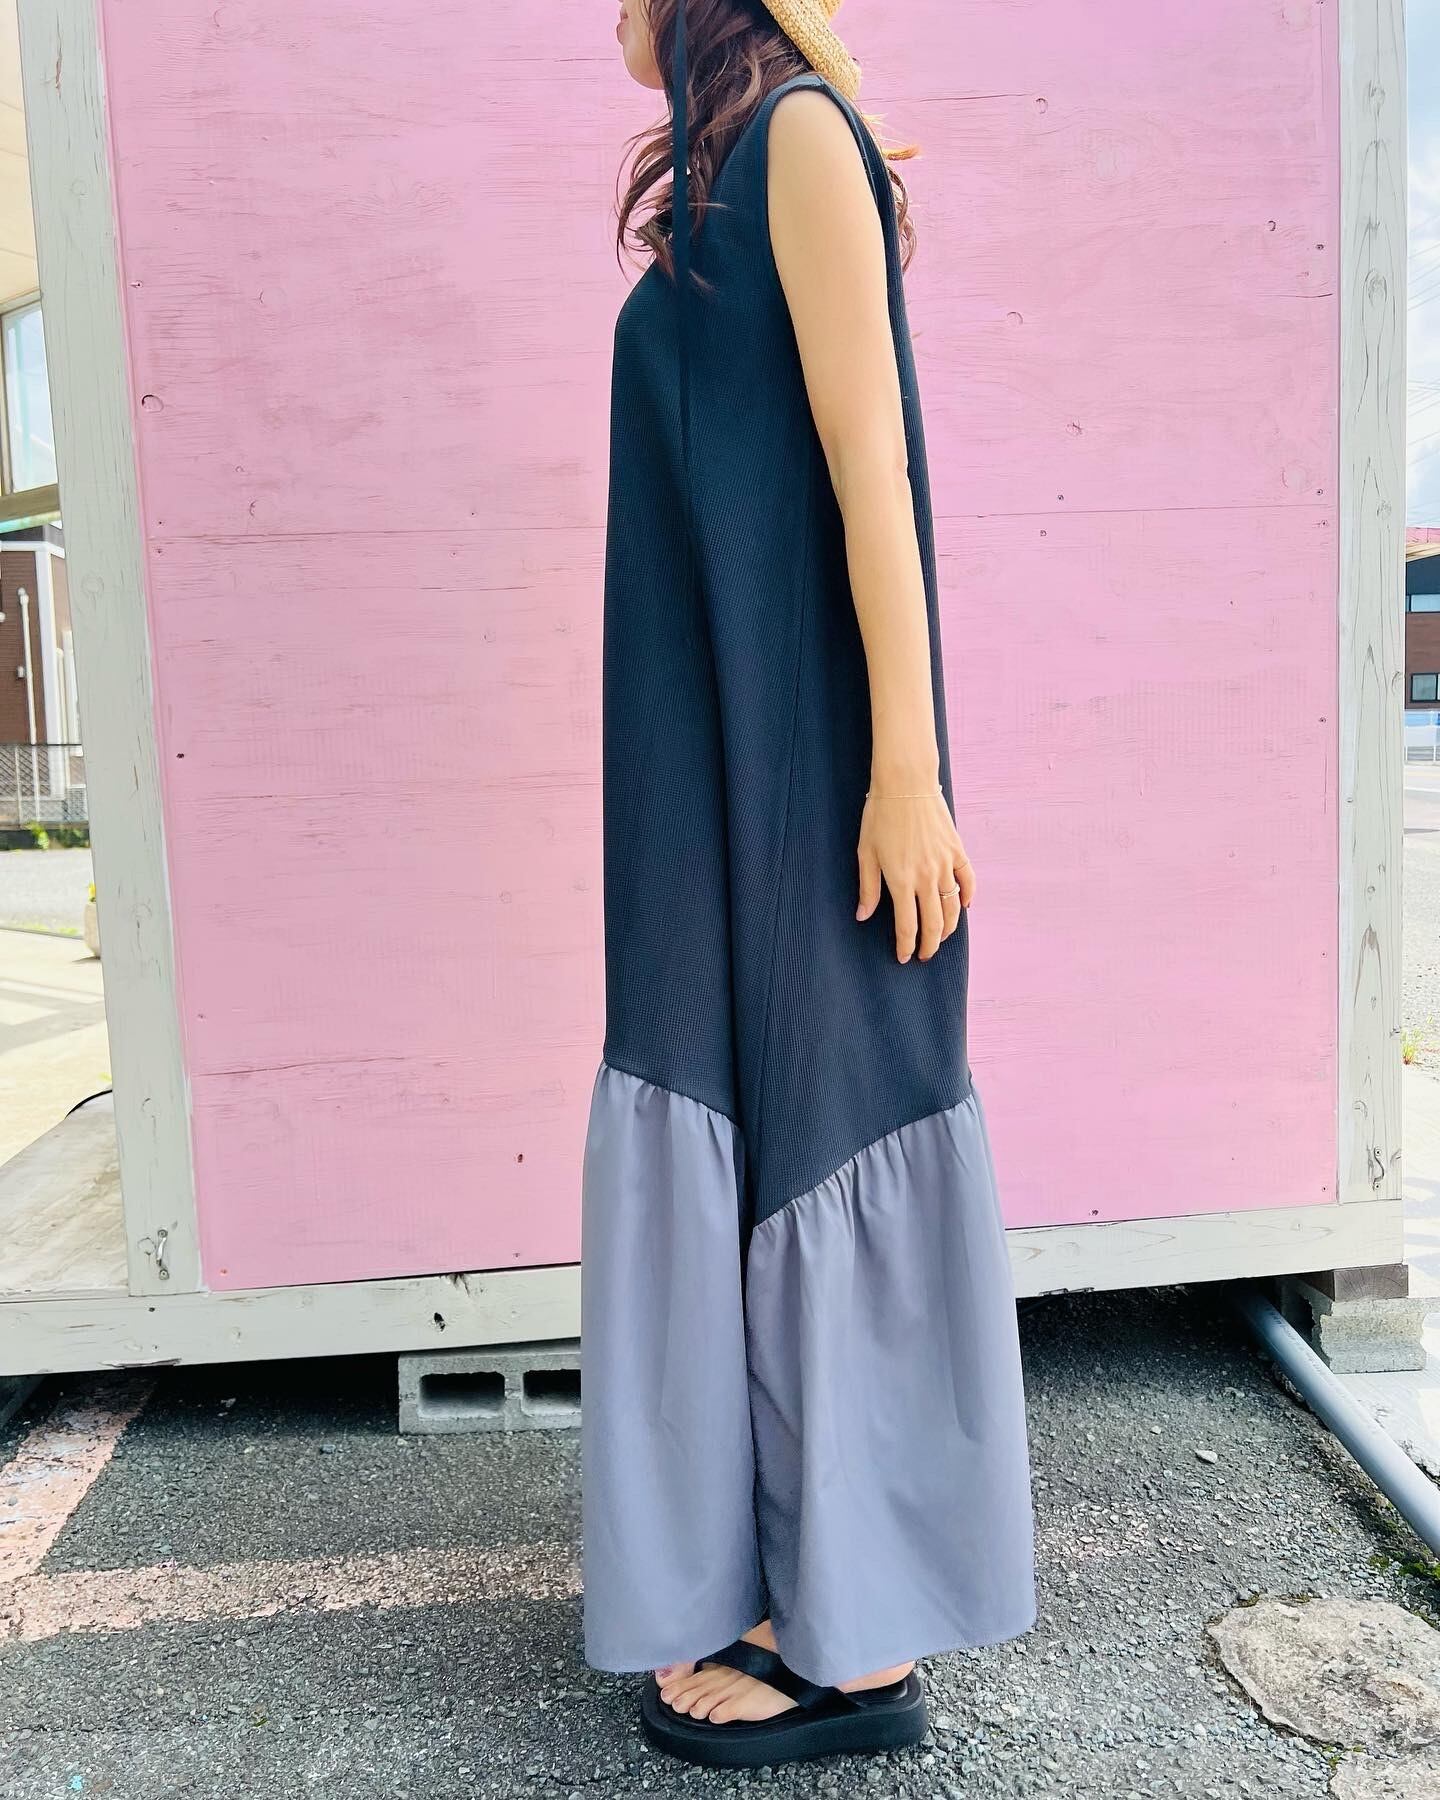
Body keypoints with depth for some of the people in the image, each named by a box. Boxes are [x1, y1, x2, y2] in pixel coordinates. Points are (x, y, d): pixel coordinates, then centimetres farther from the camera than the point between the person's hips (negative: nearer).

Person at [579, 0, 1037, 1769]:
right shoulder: (721, 174, 21)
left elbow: (872, 469, -14)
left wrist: (907, 771, -18)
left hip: (799, 759, -9)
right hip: (715, 761, 9)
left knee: (805, 1134, -4)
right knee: (735, 1141, 10)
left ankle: (854, 1643, 12)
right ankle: (786, 1590, 25)